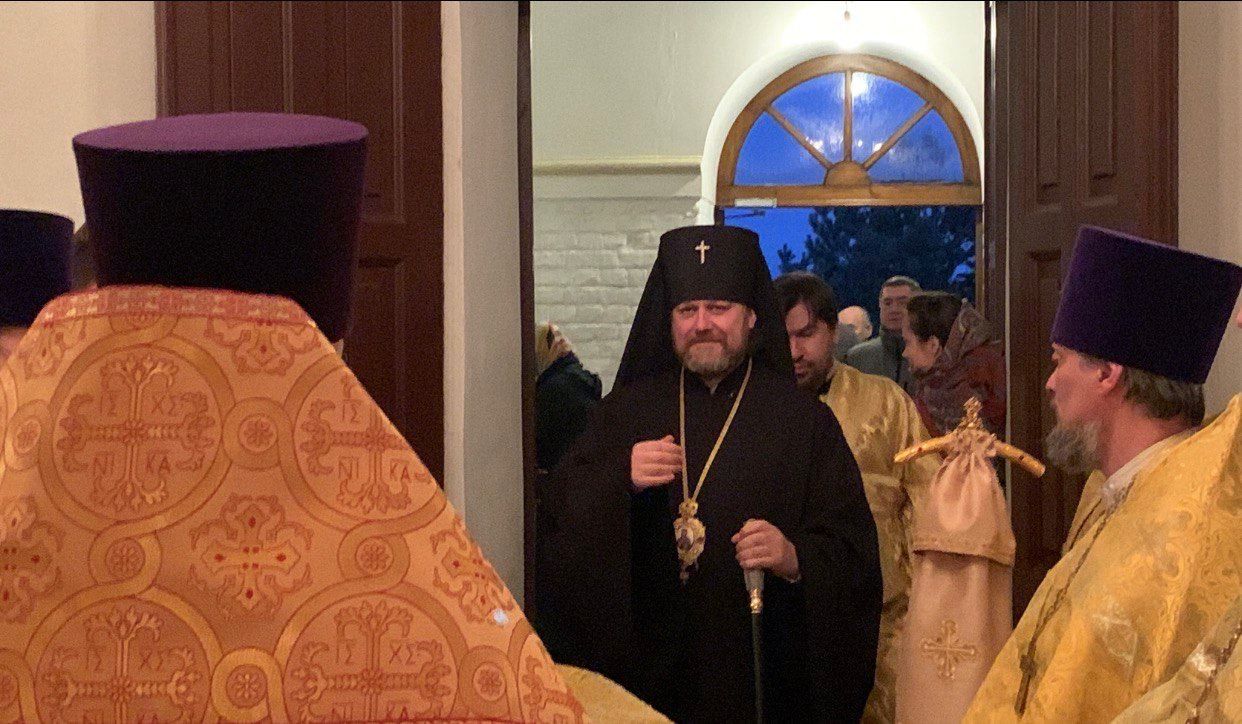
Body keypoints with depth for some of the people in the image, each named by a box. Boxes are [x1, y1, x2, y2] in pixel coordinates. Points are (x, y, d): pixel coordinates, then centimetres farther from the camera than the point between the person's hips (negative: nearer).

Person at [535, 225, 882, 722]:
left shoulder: (803, 421, 1)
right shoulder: (626, 410, 9)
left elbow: (854, 552, -5)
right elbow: (557, 515, 2)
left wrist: (796, 560, -24)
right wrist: (618, 482, -16)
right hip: (643, 668, 2)